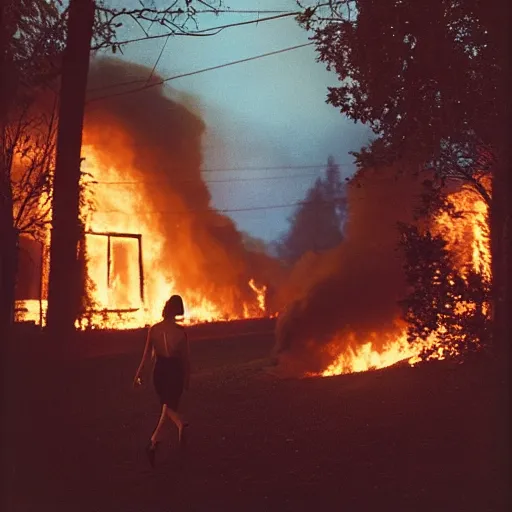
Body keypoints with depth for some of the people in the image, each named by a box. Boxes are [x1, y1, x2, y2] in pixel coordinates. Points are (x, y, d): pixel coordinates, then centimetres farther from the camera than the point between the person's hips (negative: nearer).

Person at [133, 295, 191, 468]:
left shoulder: (153, 329, -5)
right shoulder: (180, 330, -9)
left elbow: (146, 353, -4)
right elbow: (186, 355, -3)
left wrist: (138, 374, 4)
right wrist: (187, 377, 8)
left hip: (160, 369, 2)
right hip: (176, 370, -2)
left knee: (167, 405, 26)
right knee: (168, 406, 2)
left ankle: (181, 424, 15)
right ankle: (154, 440, -12)